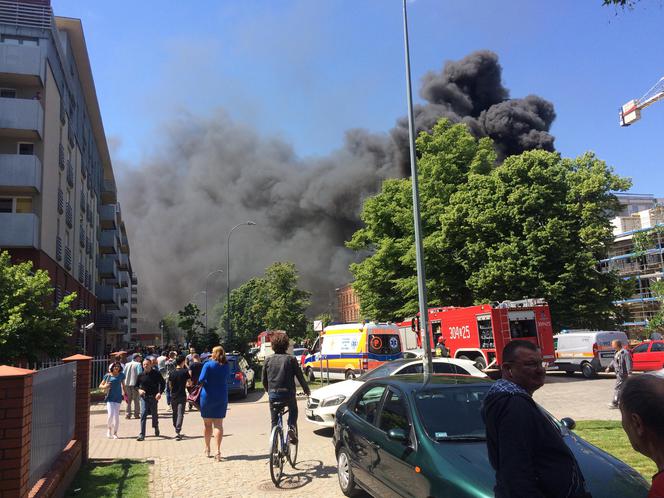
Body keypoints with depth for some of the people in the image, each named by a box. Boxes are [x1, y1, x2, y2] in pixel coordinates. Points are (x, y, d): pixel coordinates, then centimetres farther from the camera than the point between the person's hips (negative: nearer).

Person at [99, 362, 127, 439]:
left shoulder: (121, 375, 2)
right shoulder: (108, 376, -3)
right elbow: (100, 386, 3)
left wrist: (124, 392, 22)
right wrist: (104, 386, -17)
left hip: (118, 398, 2)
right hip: (110, 398, -2)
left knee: (116, 416, 3)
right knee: (110, 415, -12)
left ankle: (115, 433, 18)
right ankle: (109, 428, 18)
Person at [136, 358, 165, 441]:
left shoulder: (156, 374, -5)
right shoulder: (141, 375, 1)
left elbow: (163, 383, -1)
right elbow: (136, 385, 13)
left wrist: (160, 392, -15)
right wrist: (139, 390, -8)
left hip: (154, 397, -1)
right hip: (144, 397, 1)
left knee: (154, 414, 11)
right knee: (143, 414, -10)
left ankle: (156, 427, 40)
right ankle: (142, 434, -8)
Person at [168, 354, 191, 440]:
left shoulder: (172, 373, 1)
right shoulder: (185, 371, -7)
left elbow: (170, 386, 6)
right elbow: (190, 383, -2)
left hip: (173, 396, 3)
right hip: (182, 396, -3)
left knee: (175, 414, 18)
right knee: (180, 414, -5)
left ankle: (176, 430, 29)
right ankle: (178, 431, -18)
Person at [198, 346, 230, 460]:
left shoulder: (208, 365, -10)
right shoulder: (226, 367, 2)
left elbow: (201, 380, -18)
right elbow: (226, 380, 9)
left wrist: (200, 383, 2)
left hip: (208, 396, -2)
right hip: (222, 397, 2)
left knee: (207, 424, 13)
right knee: (218, 425, 2)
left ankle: (207, 449, 28)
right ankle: (218, 451, -8)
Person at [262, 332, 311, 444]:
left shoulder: (268, 360, 4)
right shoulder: (291, 359, -3)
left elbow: (264, 379, 10)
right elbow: (300, 376, 0)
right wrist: (307, 390, 14)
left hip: (273, 394, 2)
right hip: (288, 393, -1)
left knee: (274, 421, 17)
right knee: (293, 412, 25)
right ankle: (292, 428, -1)